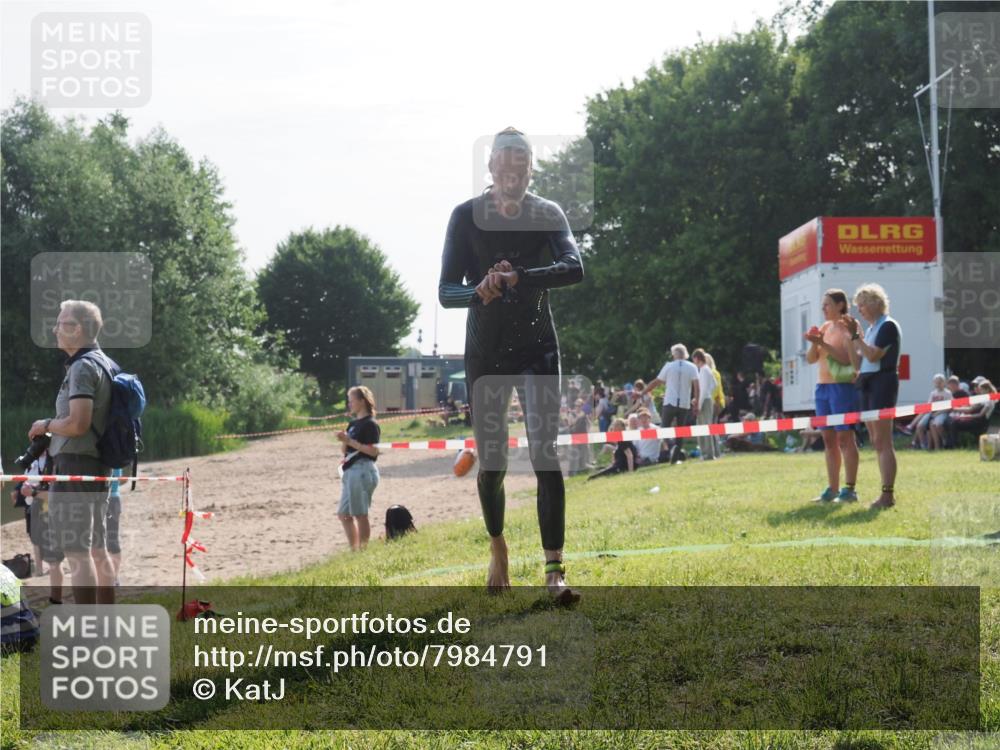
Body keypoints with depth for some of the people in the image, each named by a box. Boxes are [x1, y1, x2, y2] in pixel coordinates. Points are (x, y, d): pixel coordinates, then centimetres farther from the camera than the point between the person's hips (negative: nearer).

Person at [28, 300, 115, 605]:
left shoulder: (83, 366, -15)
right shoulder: (107, 363, 15)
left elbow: (78, 423, -23)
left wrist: (46, 425, -5)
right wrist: (54, 433, 21)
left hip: (75, 464, -10)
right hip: (99, 465, 10)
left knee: (77, 553, -8)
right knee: (97, 550, 14)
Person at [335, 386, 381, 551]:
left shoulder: (370, 424, -10)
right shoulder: (353, 423, 15)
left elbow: (374, 451, -18)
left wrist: (350, 441, -19)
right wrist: (343, 440, -2)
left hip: (363, 470, -10)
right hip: (350, 471, 10)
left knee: (360, 514, -5)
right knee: (344, 514, 12)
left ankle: (362, 550, 1)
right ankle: (354, 550, 18)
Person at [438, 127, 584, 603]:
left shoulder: (547, 215, -3)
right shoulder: (467, 217, -5)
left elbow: (574, 269, -20)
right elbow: (446, 292, -9)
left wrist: (514, 277, -32)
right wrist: (481, 292, -30)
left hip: (537, 347, 0)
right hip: (485, 349, 1)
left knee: (546, 454, -12)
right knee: (490, 460, 7)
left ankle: (554, 570, -16)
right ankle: (497, 548, 32)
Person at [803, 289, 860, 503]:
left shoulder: (848, 327, -6)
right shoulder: (825, 327, 15)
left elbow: (847, 358, -17)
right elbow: (811, 359, 14)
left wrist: (823, 344, -22)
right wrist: (814, 343, -5)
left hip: (842, 387, -8)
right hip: (823, 387, 8)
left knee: (845, 438, -7)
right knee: (829, 439, 8)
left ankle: (849, 489, -6)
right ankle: (832, 489, 11)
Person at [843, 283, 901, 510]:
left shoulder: (888, 326, -7)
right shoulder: (870, 329, 18)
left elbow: (873, 355, -19)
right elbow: (858, 363, 15)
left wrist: (856, 335, -12)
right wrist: (852, 336, 8)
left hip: (882, 383, -9)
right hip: (867, 385, 9)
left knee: (883, 441, -11)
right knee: (876, 443, 8)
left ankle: (888, 494, -12)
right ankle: (886, 493, 10)